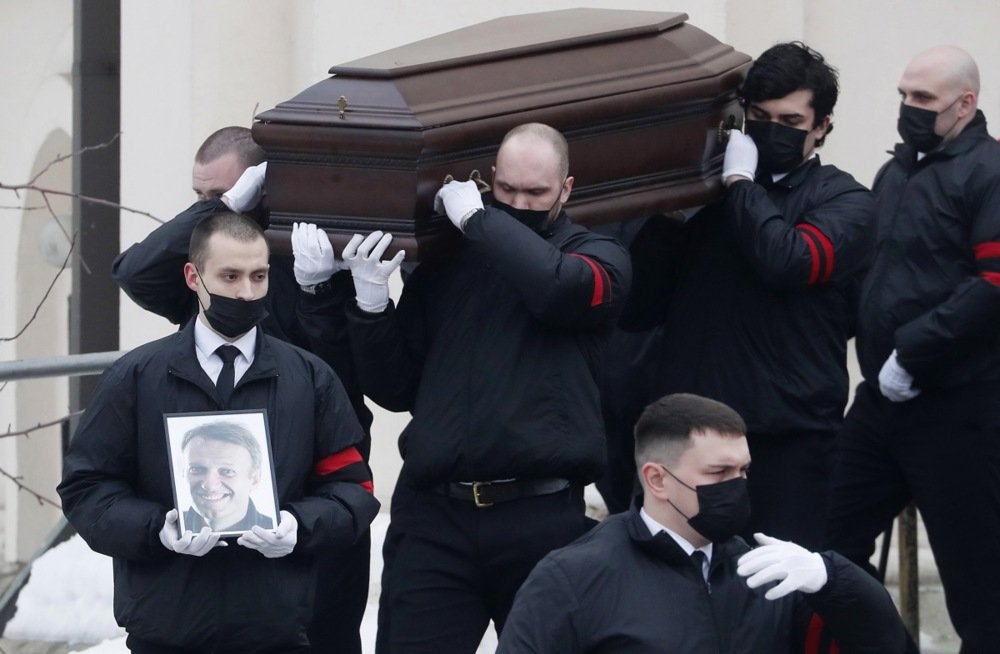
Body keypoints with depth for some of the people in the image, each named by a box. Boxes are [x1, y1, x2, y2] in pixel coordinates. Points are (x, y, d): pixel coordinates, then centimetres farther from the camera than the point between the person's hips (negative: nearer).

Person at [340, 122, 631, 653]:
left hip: (541, 522, -2)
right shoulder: (443, 268, 15)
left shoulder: (597, 255, 8)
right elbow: (396, 390, 14)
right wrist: (371, 303, -2)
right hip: (433, 516, 2)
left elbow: (562, 288, -17)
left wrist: (477, 218, -7)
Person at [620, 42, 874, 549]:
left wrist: (741, 183, -5)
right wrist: (665, 223, -3)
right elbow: (636, 311, 11)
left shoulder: (842, 200, 4)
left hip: (787, 442, -4)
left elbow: (789, 261, -18)